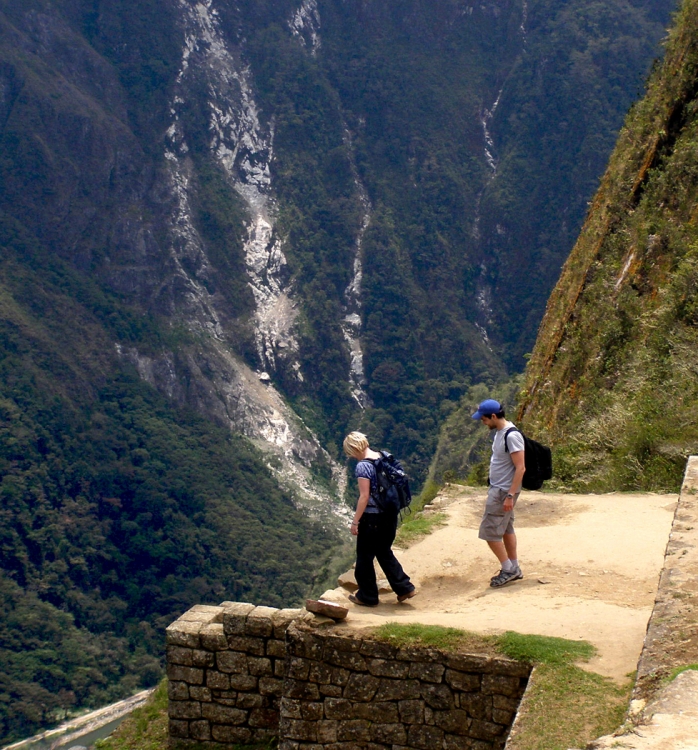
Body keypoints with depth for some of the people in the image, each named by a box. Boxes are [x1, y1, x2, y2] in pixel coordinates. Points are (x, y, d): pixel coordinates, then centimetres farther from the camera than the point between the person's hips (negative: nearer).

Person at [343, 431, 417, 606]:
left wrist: (355, 522, -13)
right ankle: (405, 588, 18)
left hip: (371, 518, -8)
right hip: (390, 515, 8)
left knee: (365, 557, 8)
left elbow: (364, 496, -20)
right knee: (384, 552, 22)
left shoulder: (363, 466, -18)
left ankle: (367, 597, 18)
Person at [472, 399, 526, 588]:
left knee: (489, 532, -5)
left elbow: (520, 468, -23)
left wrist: (510, 496, -24)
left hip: (503, 492, -10)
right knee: (506, 529, 16)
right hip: (497, 489, 10)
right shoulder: (500, 432, 7)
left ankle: (508, 569, 5)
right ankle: (514, 569, 25)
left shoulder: (512, 436, -22)